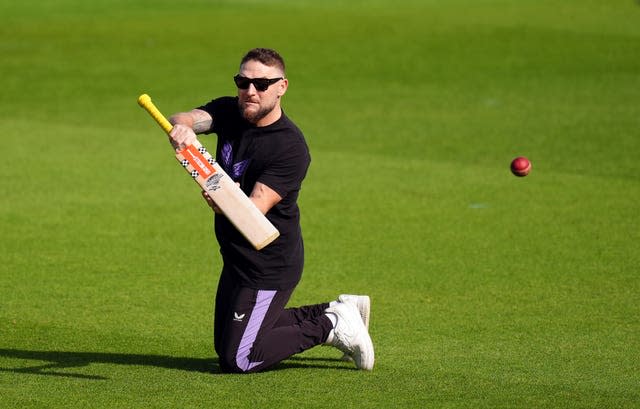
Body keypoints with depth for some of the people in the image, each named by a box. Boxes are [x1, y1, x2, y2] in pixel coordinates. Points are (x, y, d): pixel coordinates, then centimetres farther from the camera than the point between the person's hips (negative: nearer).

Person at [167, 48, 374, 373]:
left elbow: (256, 209, -29)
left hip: (269, 266, -8)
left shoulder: (291, 148, -23)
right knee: (225, 343, 22)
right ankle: (336, 310, 26)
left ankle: (330, 326, 7)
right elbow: (190, 118, -20)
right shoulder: (229, 112, -1)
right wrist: (182, 127, -44)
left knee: (237, 361, -6)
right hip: (237, 258, 8)